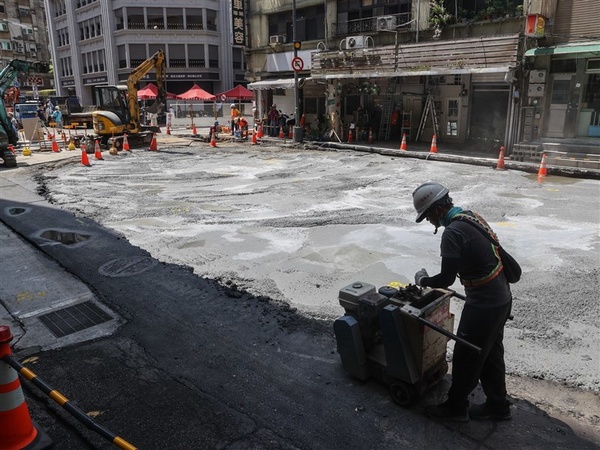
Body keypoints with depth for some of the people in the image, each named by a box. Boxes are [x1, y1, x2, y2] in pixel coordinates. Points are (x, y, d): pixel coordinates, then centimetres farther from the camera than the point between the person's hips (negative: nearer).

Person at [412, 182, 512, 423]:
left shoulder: (452, 232, -24)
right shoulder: (471, 216, 5)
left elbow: (446, 279, -22)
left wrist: (423, 280, -3)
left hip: (484, 304, -9)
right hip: (501, 297, 9)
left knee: (466, 357, 8)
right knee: (491, 353, 22)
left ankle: (456, 407, 26)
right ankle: (498, 404, 37)